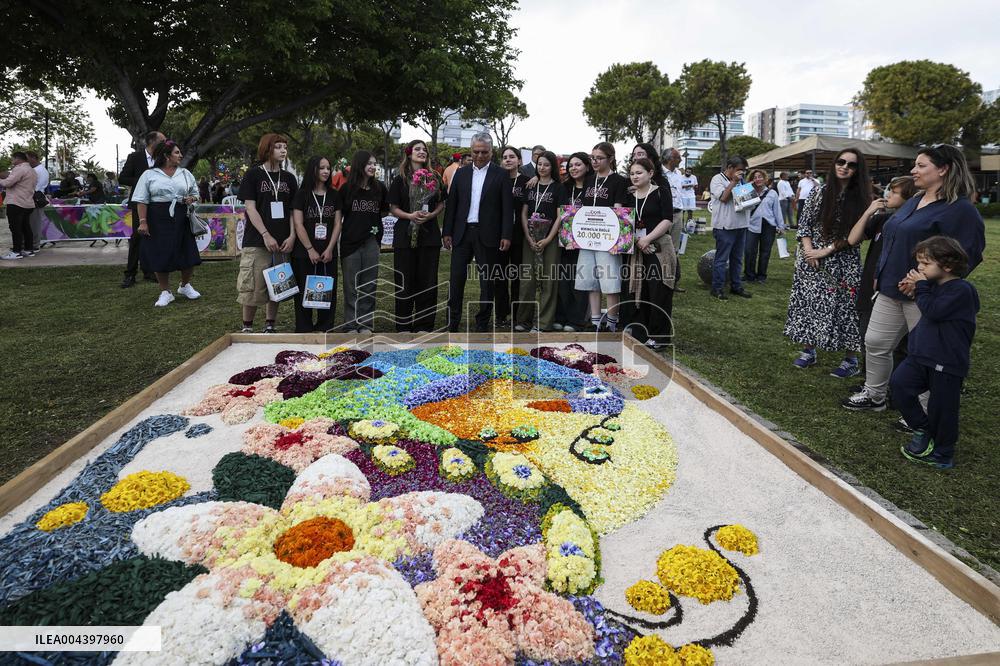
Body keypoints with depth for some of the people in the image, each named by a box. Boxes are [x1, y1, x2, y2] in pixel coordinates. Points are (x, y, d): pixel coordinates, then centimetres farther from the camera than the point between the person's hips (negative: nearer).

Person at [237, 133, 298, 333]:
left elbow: (293, 210, 10)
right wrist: (266, 234, -14)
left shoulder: (289, 178, 11)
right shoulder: (253, 174, 0)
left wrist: (292, 236, -3)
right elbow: (250, 207, -6)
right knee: (253, 287, -3)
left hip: (282, 243, 4)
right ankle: (247, 328, 12)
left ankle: (270, 326, 20)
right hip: (257, 242, -4)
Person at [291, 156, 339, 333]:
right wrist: (310, 250, -11)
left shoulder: (333, 195, 10)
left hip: (328, 253, 3)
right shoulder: (301, 194, 0)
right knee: (304, 292, 1)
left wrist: (330, 249, -6)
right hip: (304, 253, -3)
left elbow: (337, 224, 5)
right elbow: (298, 224, -6)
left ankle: (324, 328, 15)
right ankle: (304, 330, 10)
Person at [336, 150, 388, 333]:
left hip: (371, 242, 2)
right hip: (350, 242, -2)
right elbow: (338, 217, -1)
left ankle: (366, 324, 14)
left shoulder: (379, 188, 5)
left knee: (369, 285, 5)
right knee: (351, 285, 4)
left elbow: (385, 211, 19)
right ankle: (351, 325, 11)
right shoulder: (346, 188, -1)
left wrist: (374, 220, 2)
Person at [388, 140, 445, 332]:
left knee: (428, 280, 2)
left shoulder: (434, 178, 9)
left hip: (429, 234, 2)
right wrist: (410, 215, -16)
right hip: (405, 235, -2)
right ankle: (403, 326, 11)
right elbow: (393, 208, 2)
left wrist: (431, 215, -7)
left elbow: (441, 204, 13)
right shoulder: (400, 179, 3)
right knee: (405, 282, 0)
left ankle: (424, 325, 12)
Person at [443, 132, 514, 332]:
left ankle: (482, 323, 16)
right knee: (456, 278, 2)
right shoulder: (461, 174, 10)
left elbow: (507, 208, -3)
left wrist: (506, 236, -10)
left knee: (487, 281, 5)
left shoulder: (500, 175, 1)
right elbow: (452, 204, 10)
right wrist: (447, 232, 4)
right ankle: (453, 323, 11)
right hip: (462, 233, 3)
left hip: (487, 235, -2)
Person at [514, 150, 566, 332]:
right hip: (529, 238, 3)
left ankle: (544, 322, 3)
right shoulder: (530, 187, 13)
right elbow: (524, 213, 9)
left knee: (548, 280, -2)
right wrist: (528, 237, -4)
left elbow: (560, 217, -4)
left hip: (550, 239, -3)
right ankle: (524, 320, 9)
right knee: (527, 279, 1)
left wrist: (548, 240, -12)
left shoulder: (558, 188, 2)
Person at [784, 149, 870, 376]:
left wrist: (826, 251, -13)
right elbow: (804, 223, 2)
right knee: (808, 303, 7)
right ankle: (808, 351, 22)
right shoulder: (819, 191, 2)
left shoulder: (861, 198, -3)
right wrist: (808, 250, -10)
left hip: (843, 262, -2)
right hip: (811, 259, 2)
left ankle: (851, 360, 11)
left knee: (843, 308, -1)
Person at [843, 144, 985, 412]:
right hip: (891, 290, 8)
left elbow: (967, 255, -20)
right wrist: (880, 275, 19)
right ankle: (874, 395, 28)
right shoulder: (914, 202, 13)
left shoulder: (960, 209, -13)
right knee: (875, 342, 11)